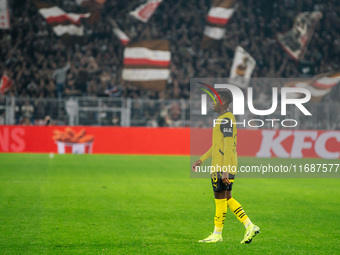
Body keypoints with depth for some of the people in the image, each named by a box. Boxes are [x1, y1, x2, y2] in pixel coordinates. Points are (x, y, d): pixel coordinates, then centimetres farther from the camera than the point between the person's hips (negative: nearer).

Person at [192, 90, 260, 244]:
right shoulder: (224, 119, 18)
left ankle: (217, 234, 6)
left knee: (220, 197, -2)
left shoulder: (226, 120, -15)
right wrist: (201, 160, 27)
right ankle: (250, 226, 7)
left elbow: (228, 146, -21)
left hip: (223, 167, -10)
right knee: (227, 198, 11)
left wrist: (225, 170, -24)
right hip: (223, 166, 10)